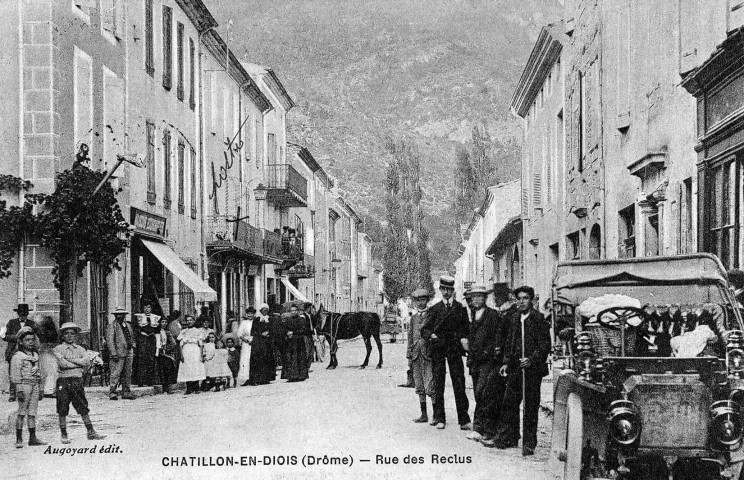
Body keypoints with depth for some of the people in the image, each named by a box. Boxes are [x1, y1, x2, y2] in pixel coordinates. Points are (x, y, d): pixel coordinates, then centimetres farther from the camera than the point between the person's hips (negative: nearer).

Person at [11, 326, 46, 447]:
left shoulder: (35, 355, 16)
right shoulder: (17, 356, -5)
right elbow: (15, 374, -9)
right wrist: (19, 390, -15)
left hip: (35, 385, 6)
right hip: (24, 384, -6)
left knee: (32, 412, 6)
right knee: (22, 412, -6)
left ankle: (33, 438, 7)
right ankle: (19, 439, -2)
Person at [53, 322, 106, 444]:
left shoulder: (79, 349, 13)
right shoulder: (58, 349, 2)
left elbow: (88, 362, -2)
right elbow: (62, 363, -13)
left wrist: (71, 360, -9)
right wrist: (80, 363, -7)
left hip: (78, 380, 3)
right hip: (64, 380, -3)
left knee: (84, 408, 5)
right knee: (62, 410, 1)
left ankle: (91, 433, 10)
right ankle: (64, 435, 10)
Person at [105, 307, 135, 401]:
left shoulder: (128, 325, 18)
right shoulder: (111, 326, -2)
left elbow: (132, 338, 24)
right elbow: (110, 341, -9)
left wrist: (132, 349, 13)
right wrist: (113, 353, -16)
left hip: (129, 352, 6)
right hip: (118, 353, -6)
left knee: (127, 374, 8)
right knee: (116, 373, -9)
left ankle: (126, 392, 13)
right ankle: (112, 392, -5)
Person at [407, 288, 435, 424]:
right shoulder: (413, 318, 14)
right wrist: (409, 357, 12)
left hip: (429, 355, -5)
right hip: (416, 356, 5)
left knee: (430, 387, -10)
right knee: (419, 388, 7)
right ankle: (424, 415, 13)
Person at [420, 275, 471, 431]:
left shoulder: (461, 308, 7)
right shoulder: (435, 309, 9)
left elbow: (466, 329, 9)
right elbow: (424, 329, 7)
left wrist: (464, 339, -10)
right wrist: (431, 335, -14)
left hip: (455, 348, -1)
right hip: (438, 349, 1)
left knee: (459, 384, -4)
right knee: (438, 384, 3)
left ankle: (464, 420, -3)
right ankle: (439, 418, 11)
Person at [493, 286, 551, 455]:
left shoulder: (538, 319, -7)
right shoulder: (514, 318, 12)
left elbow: (545, 345, -10)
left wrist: (532, 359, -20)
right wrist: (506, 362, 10)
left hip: (532, 369, -6)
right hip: (515, 368, 6)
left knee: (531, 407, 1)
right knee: (509, 403, 6)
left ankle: (529, 444, 9)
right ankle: (508, 438, 18)